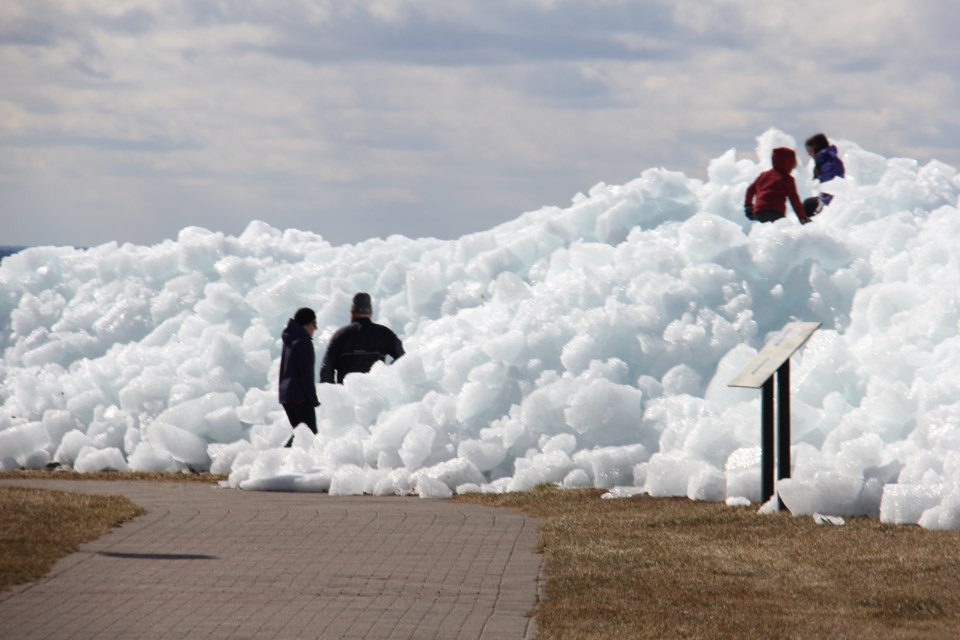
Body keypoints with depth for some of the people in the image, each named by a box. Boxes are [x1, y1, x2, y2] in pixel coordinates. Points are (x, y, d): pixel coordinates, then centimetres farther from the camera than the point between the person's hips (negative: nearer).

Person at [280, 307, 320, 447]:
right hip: (300, 396, -9)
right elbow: (306, 373, -15)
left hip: (286, 395, 9)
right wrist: (313, 399, -13)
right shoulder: (303, 341, -12)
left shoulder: (290, 340, 16)